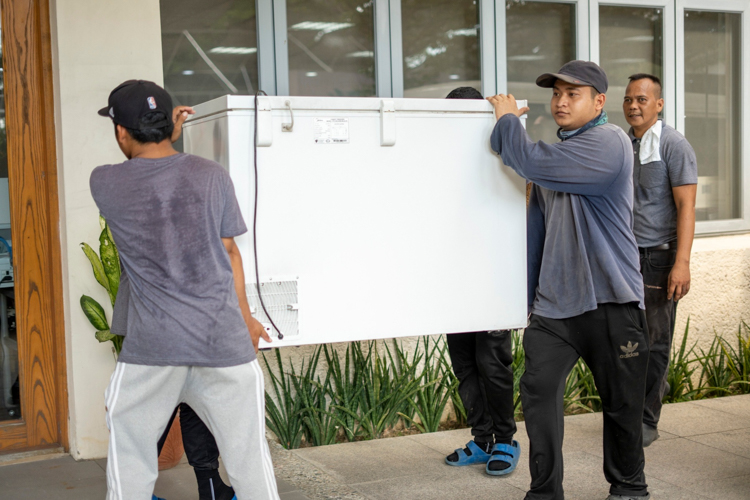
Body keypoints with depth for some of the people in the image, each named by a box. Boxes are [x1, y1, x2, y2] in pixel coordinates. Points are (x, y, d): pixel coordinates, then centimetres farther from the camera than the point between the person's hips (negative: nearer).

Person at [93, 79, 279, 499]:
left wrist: (155, 136, 33)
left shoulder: (105, 183, -2)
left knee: (129, 464, 16)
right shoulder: (211, 175, -1)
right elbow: (229, 252, 5)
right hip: (223, 337, 0)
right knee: (248, 453, 10)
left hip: (152, 344, 0)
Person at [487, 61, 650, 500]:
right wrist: (527, 290, 17)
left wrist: (507, 119, -6)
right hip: (554, 301, 6)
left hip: (610, 302, -6)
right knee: (538, 390, -5)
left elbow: (532, 163, -23)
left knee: (622, 403, 7)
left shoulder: (609, 143, -11)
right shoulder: (559, 151, 16)